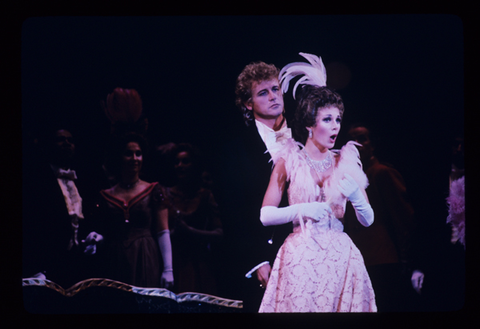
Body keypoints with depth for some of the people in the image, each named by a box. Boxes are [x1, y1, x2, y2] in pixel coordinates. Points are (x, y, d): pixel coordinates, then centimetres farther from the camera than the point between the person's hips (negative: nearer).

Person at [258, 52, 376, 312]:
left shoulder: (345, 161, 6)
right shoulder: (289, 160, 1)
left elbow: (368, 220, 4)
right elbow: (265, 216, -2)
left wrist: (356, 196, -15)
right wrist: (301, 210, -17)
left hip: (339, 257, 2)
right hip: (301, 258, -2)